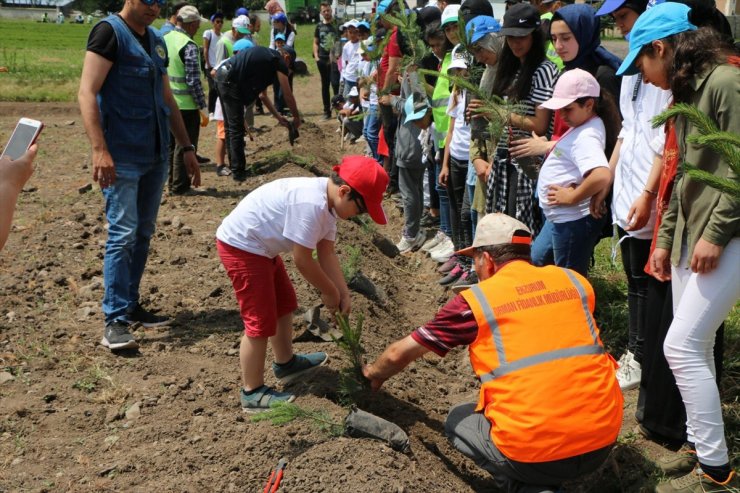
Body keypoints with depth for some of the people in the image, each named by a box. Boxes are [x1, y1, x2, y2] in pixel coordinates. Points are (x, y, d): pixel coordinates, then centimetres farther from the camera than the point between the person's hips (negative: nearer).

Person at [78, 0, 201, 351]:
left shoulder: (156, 41, 15)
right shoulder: (110, 31, -8)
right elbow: (87, 93, -16)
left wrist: (187, 147, 19)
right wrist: (99, 150, -25)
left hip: (155, 155, 8)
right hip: (122, 156, -8)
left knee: (143, 234, 11)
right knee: (123, 234, -9)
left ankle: (130, 305, 21)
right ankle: (114, 320, -3)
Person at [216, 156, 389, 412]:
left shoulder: (328, 201, 0)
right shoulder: (311, 204, -31)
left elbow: (326, 252, 6)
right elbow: (302, 260, -25)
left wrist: (343, 293, 2)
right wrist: (330, 292, -10)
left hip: (261, 246, 11)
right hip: (241, 246, -11)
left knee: (284, 304, 23)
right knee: (261, 321, -4)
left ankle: (285, 363, 43)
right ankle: (253, 393, 9)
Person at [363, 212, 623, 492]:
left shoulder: (475, 300, 0)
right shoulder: (574, 281, 9)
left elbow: (399, 354, 10)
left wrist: (374, 374, 32)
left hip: (533, 454, -4)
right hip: (603, 442, 5)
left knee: (457, 421, 24)